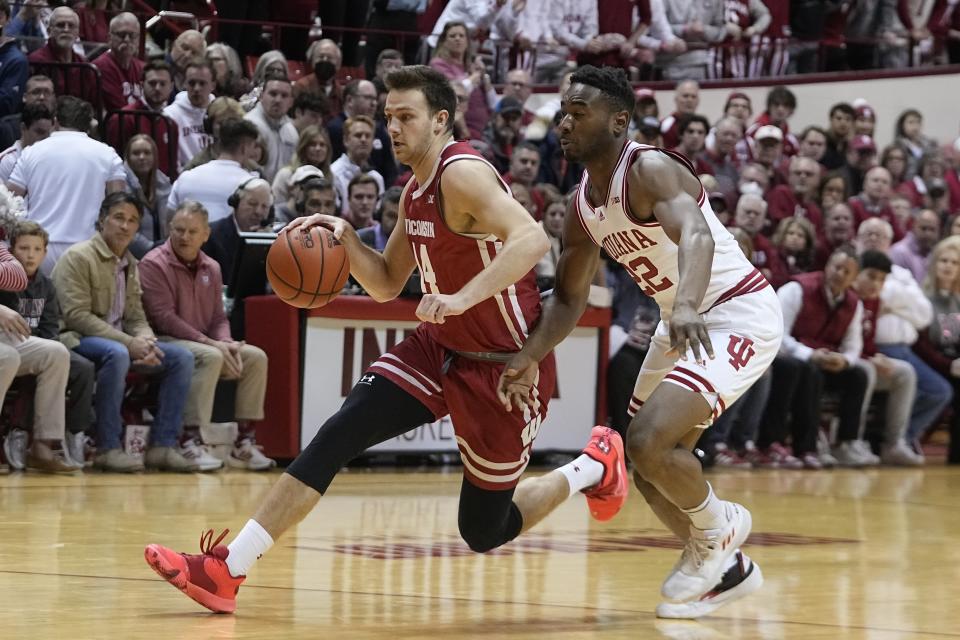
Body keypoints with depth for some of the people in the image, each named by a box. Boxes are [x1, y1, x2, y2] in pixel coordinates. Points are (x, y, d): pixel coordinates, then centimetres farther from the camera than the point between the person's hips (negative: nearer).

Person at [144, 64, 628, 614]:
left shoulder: (463, 174, -21)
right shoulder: (416, 190, 6)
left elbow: (532, 239, -37)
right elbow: (386, 286, 16)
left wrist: (464, 296, -46)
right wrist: (345, 237, -2)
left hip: (505, 365, -8)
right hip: (442, 348, 8)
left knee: (484, 532, 4)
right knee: (337, 436, -9)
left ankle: (594, 468, 29)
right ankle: (227, 571, -10)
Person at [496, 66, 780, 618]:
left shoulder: (650, 170, -22)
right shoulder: (583, 206, 4)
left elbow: (696, 234, -42)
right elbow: (570, 298, 13)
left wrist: (685, 304, -61)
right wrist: (531, 357, -4)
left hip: (739, 313, -10)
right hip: (683, 323, 10)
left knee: (650, 440, -24)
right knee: (649, 468, 12)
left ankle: (718, 528, 4)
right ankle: (727, 569, 31)